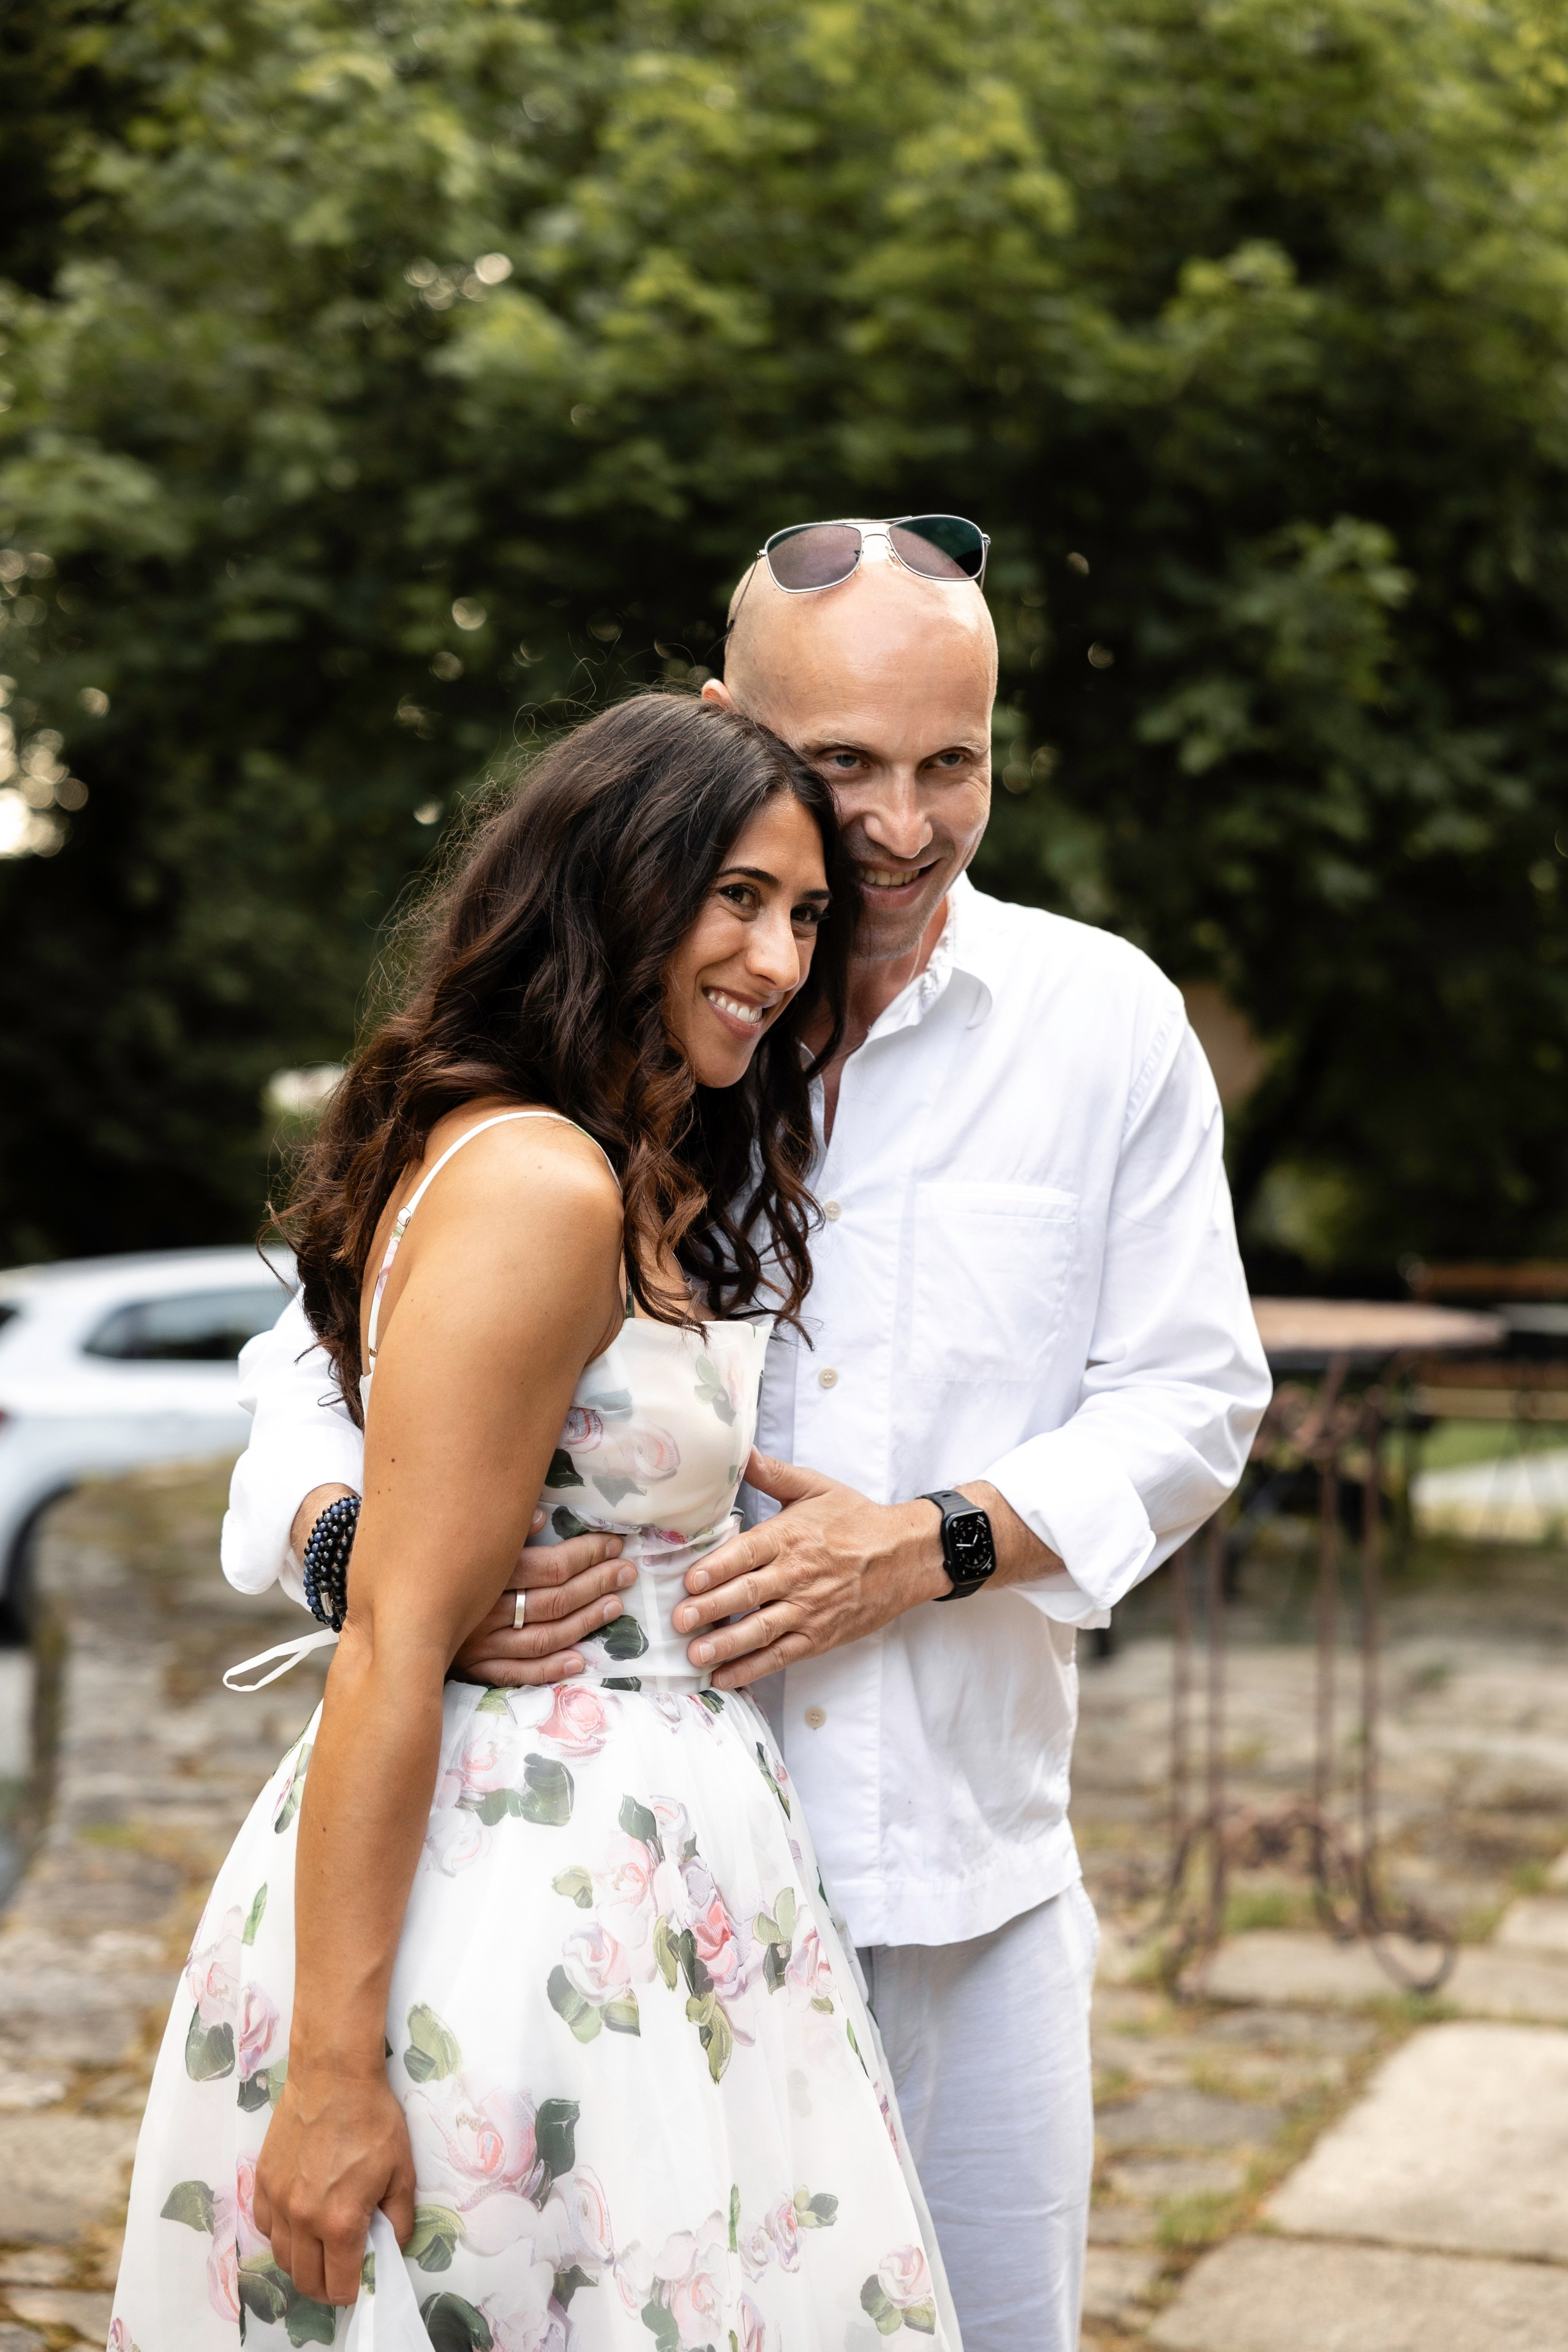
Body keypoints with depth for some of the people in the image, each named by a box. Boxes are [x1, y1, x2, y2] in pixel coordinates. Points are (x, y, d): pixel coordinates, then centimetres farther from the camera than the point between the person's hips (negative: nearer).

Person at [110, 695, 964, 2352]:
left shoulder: (668, 1187, 10)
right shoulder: (535, 1185, -18)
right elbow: (395, 1643, -21)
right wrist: (330, 2068, -21)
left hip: (646, 1885, 10)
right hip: (513, 1896, -10)